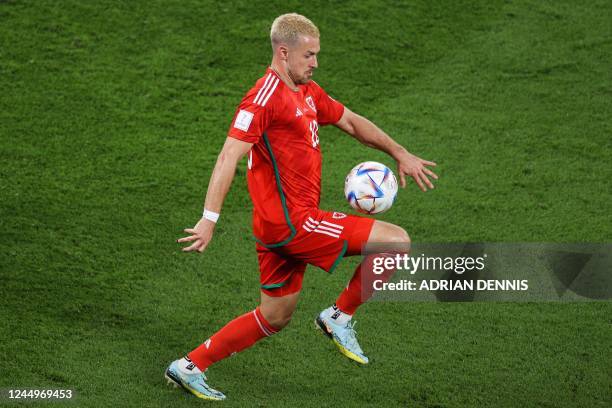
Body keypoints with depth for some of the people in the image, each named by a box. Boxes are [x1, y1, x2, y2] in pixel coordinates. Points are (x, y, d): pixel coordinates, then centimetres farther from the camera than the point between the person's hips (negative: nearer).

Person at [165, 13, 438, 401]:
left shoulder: (309, 93, 15)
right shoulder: (265, 97, -15)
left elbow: (352, 122, 28)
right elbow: (229, 157, -21)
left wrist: (401, 154, 23)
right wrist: (209, 219, -26)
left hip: (287, 224, 10)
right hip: (291, 222, -10)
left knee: (275, 318, 18)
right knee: (396, 240, -9)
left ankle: (190, 367, 20)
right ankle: (340, 316, 2)